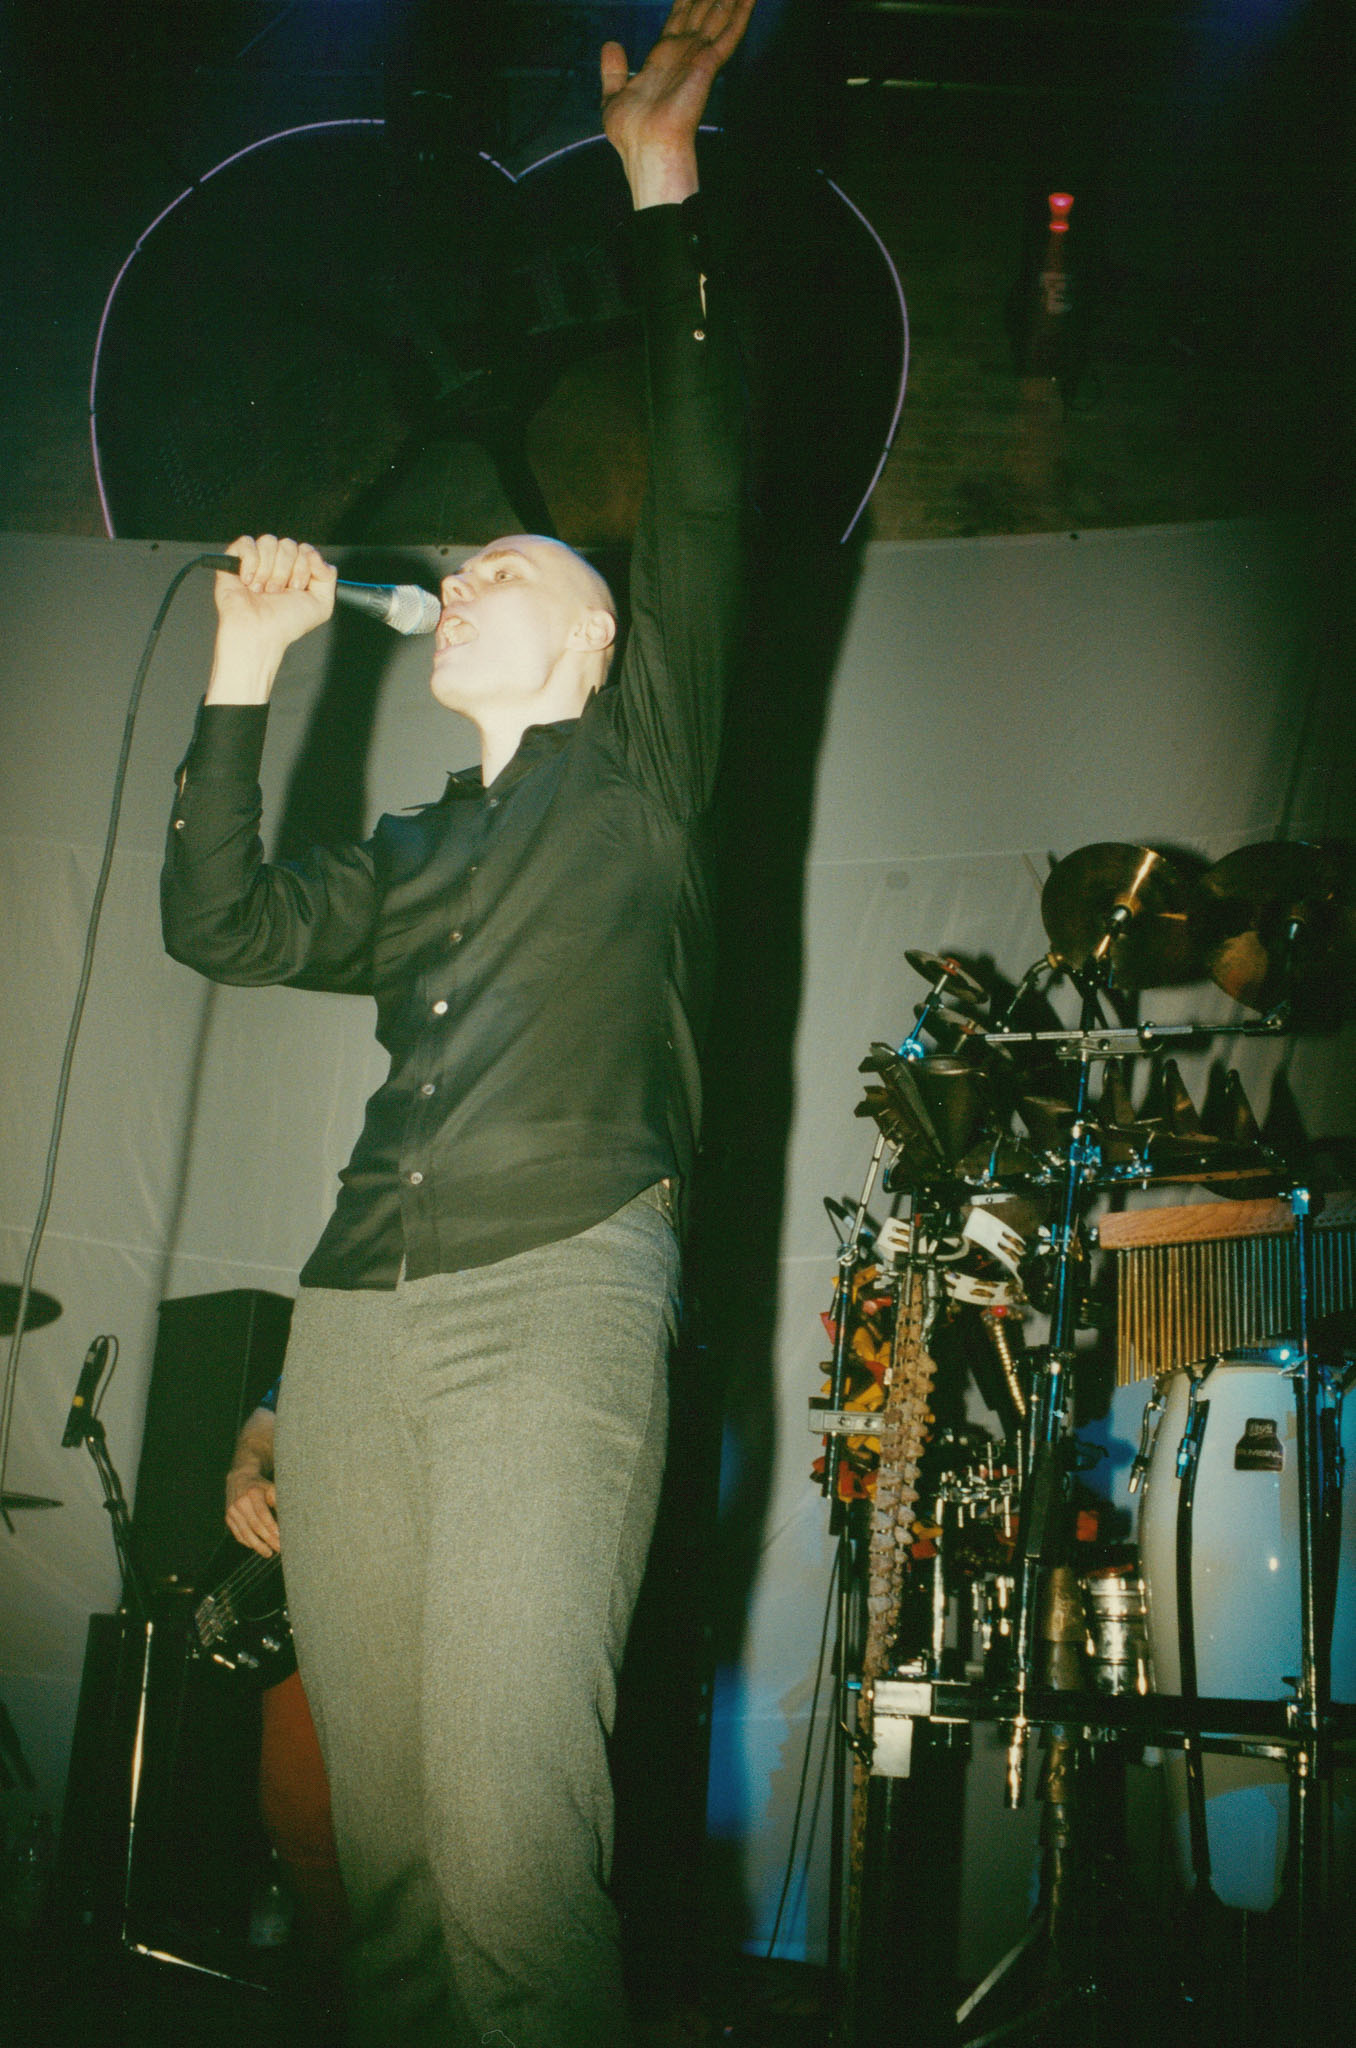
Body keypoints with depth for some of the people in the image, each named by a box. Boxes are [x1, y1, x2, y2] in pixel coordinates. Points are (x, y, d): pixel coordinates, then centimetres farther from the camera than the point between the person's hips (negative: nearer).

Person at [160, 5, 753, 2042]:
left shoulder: (636, 778, 13)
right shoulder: (413, 857, 28)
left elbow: (702, 504, 4)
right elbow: (221, 923, 17)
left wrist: (664, 189, 2)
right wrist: (246, 671, 17)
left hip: (554, 1292, -5)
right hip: (354, 1318, 6)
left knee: (509, 1834, -16)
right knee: (379, 1830, 3)